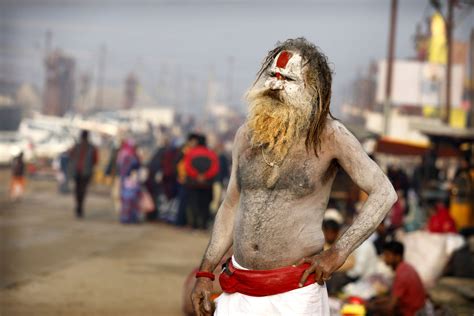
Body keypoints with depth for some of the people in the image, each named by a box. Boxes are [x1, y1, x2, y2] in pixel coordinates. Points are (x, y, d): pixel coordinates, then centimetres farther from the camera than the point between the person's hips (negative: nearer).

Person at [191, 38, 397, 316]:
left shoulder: (329, 136, -7)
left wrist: (339, 252, -14)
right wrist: (205, 272, 11)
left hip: (296, 292, -4)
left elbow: (384, 194, -8)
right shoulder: (247, 134, 5)